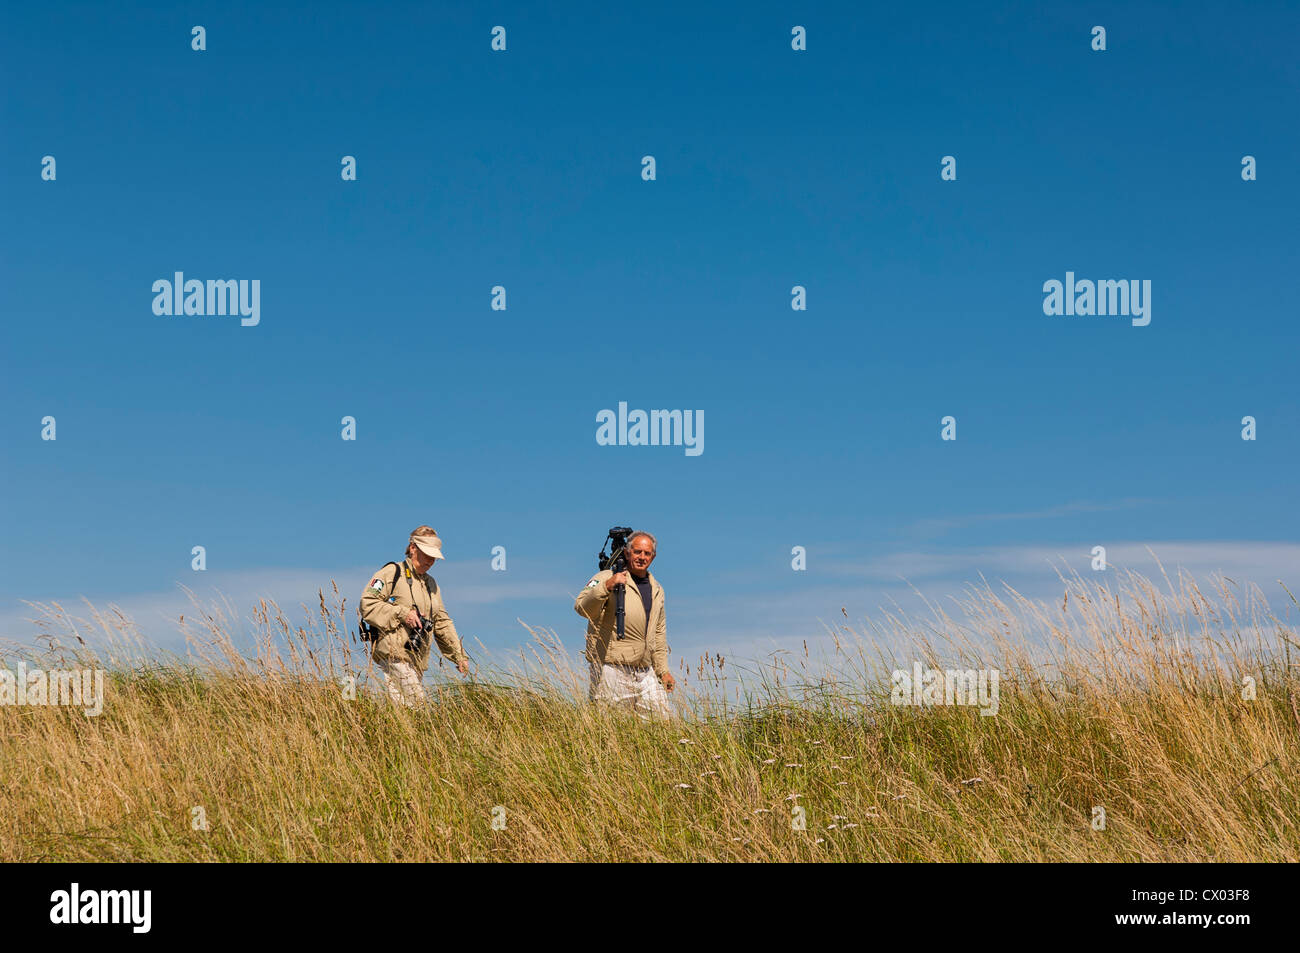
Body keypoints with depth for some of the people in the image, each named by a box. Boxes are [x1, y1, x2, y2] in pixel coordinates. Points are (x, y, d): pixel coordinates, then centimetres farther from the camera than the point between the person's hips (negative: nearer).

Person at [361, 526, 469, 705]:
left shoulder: (431, 584, 24)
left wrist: (459, 655, 18)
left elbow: (443, 623, 27)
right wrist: (402, 613, -14)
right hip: (392, 651, -7)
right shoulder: (392, 573, 1)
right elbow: (367, 603, -8)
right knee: (416, 703, -20)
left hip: (418, 659, 7)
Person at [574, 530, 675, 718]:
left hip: (645, 673, 6)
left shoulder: (657, 589, 19)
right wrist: (606, 587, -33)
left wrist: (663, 670, 22)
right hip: (610, 669, -6)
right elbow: (582, 608, -19)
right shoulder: (606, 578, -3)